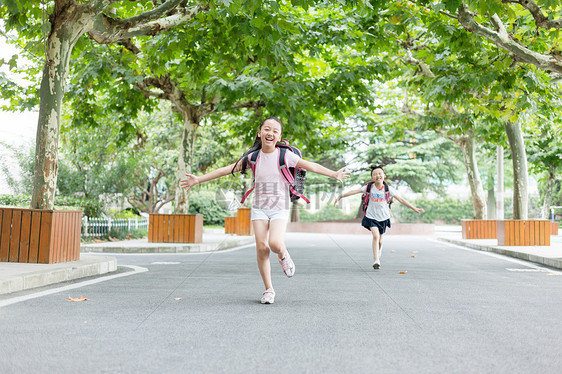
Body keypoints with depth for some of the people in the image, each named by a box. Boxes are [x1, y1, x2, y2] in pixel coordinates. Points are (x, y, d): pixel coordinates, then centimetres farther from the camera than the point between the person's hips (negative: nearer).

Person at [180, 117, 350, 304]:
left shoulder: (285, 155, -4)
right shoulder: (253, 157, 1)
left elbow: (311, 166, -5)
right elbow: (226, 170, 4)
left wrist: (334, 174, -15)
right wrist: (198, 179, 1)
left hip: (279, 208, -2)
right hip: (259, 208, 2)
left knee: (275, 243, -24)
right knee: (261, 247, -7)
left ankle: (283, 255, 14)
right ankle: (268, 289, 10)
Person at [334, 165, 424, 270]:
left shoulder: (388, 189, -9)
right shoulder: (369, 187, -10)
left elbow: (400, 199, -6)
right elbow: (354, 191, -11)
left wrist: (414, 208, -7)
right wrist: (341, 196, -16)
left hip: (383, 217, 2)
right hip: (371, 216, -1)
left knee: (379, 240, 12)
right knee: (375, 236, -19)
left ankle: (378, 256, 43)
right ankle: (376, 261, -14)